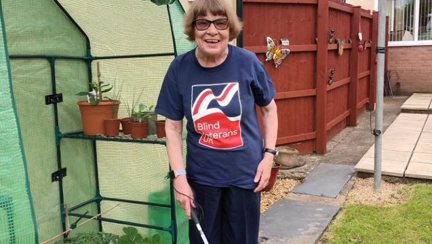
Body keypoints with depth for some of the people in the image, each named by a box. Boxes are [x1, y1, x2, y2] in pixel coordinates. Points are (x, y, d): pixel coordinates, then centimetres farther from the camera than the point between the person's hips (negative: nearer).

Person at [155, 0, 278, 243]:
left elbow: (269, 109, 3)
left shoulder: (248, 63, -11)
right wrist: (179, 176, -7)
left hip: (245, 174, 0)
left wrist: (269, 154, -4)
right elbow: (173, 126, -3)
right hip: (201, 176, 1)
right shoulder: (179, 68, -9)